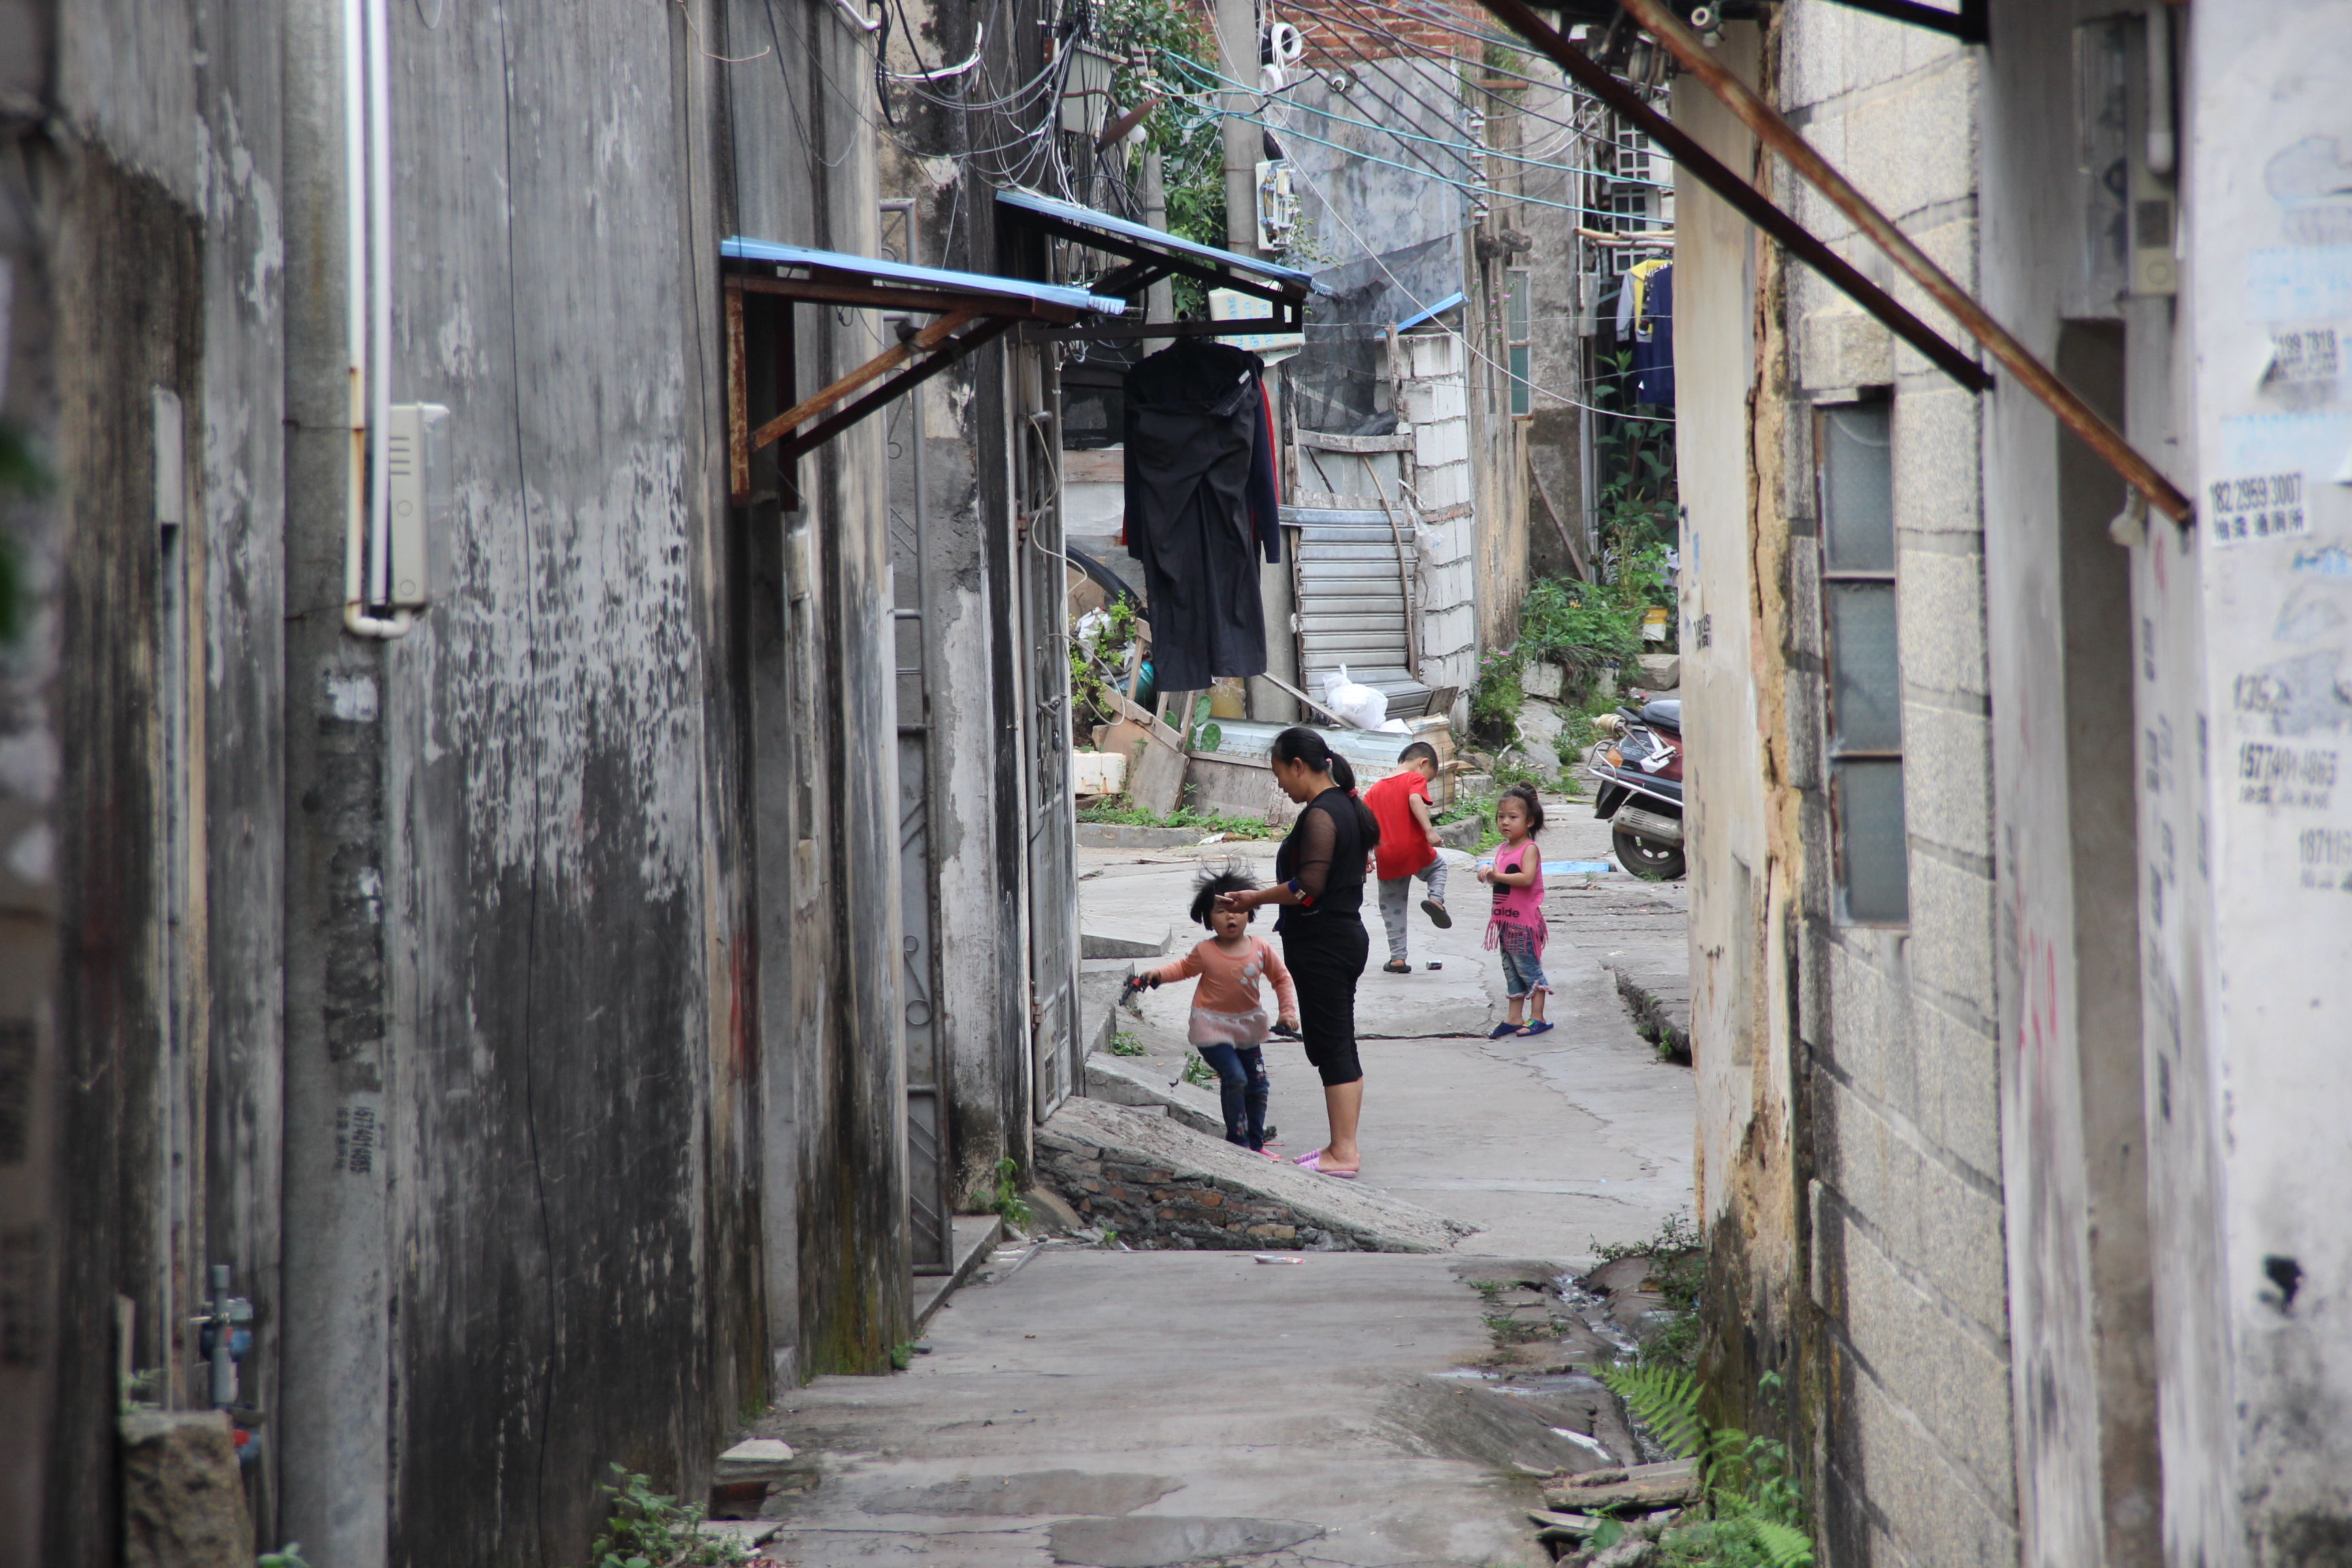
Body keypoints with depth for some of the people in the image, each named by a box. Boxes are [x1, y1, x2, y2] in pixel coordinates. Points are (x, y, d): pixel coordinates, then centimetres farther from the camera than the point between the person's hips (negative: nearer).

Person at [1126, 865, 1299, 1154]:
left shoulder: (1261, 949, -8)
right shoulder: (1206, 953, -13)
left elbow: (1282, 978, 4)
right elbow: (1184, 968, 6)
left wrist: (1288, 1011, -2)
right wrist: (1158, 974, -9)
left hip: (1247, 1024, 4)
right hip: (1213, 1026, -4)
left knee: (1257, 1084, 9)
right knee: (1234, 1077, -18)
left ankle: (1255, 1143, 24)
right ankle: (1238, 1141, -8)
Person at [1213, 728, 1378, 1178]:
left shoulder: (1319, 816, -18)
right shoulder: (1347, 807, 13)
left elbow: (1308, 887, -25)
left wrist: (1254, 899, -14)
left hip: (1323, 947, -10)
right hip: (1347, 935, 10)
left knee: (1332, 1047, -6)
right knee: (1338, 1046, 14)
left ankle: (1343, 1153, -3)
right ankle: (1344, 1145, 19)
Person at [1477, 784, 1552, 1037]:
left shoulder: (1529, 849, -13)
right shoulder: (1503, 849, 12)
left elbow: (1527, 878, -27)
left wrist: (1496, 875, -21)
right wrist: (1487, 872, -1)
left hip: (1524, 920, -9)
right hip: (1505, 919, 9)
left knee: (1529, 968, -2)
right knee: (1511, 970, 12)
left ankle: (1537, 1018, 5)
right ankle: (1514, 1020, 17)